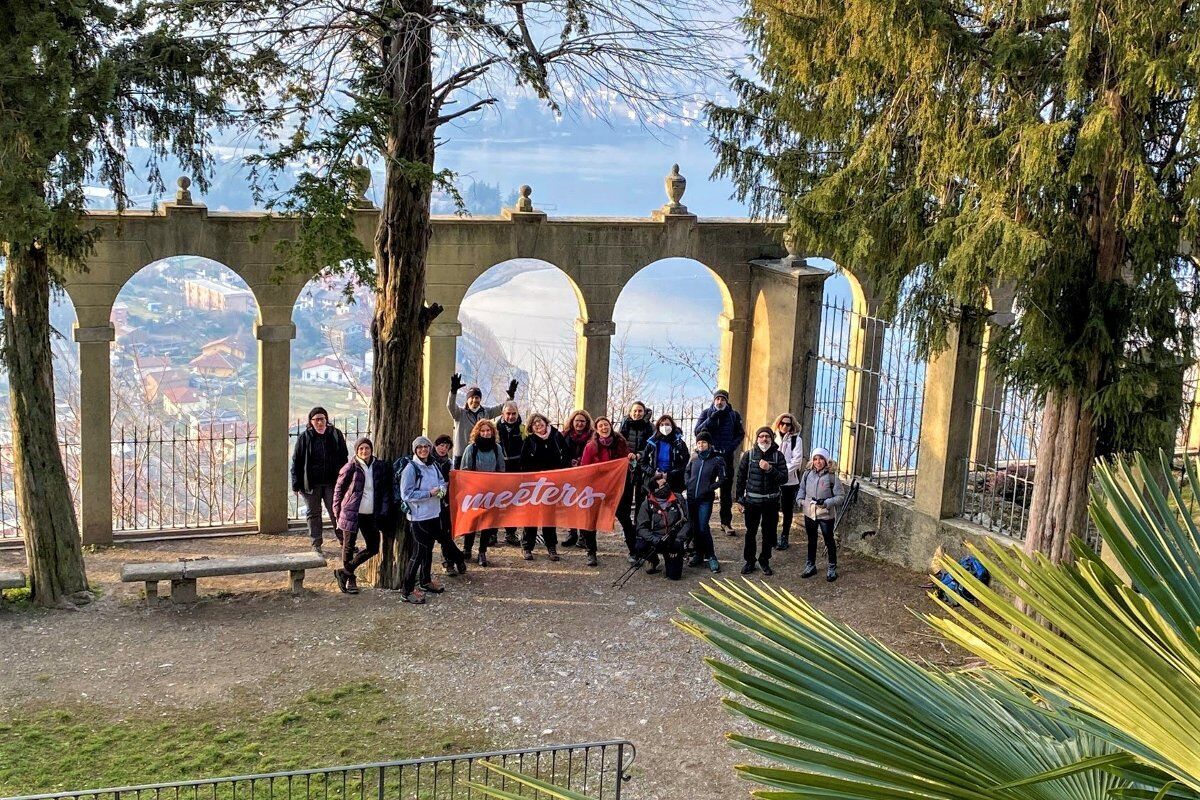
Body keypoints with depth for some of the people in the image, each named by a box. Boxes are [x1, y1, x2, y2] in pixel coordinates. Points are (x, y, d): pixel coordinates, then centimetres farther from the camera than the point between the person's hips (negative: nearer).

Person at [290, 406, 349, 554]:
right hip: (311, 484, 0)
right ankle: (316, 544, 18)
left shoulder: (335, 435, 2)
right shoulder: (304, 437, -1)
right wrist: (296, 482, -3)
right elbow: (296, 460, 1)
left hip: (332, 482, 0)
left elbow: (344, 458, 8)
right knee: (313, 514, 9)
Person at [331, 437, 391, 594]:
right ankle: (350, 580, 21)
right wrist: (337, 511, -2)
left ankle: (344, 571, 18)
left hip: (371, 515, 4)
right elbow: (338, 489, 0)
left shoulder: (380, 467, 3)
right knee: (349, 547, 5)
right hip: (351, 513, -4)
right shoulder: (351, 468, -6)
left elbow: (386, 490, 8)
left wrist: (384, 511, -1)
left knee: (373, 548, 5)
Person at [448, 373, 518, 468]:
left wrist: (511, 395, -9)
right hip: (462, 455, -4)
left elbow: (502, 408, 8)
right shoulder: (460, 412, -4)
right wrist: (454, 390, -40)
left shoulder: (486, 411, 9)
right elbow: (450, 406, -22)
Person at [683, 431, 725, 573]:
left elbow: (722, 479, -6)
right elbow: (687, 472, 23)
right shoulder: (694, 458, 7)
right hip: (691, 498, 5)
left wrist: (709, 488, -12)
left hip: (705, 499, -5)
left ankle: (711, 556, -2)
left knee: (703, 528, -11)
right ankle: (698, 554, 20)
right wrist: (688, 483, 7)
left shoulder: (717, 460, -6)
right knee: (695, 528, 9)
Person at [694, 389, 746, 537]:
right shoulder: (706, 413, 5)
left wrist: (731, 447, -8)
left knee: (726, 490, 4)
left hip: (726, 456, 1)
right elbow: (698, 430, -6)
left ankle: (726, 522, 9)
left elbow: (740, 434, 8)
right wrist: (712, 418, -17)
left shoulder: (734, 415, 6)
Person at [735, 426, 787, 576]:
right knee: (750, 533, 7)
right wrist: (739, 499, 1)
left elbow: (784, 478, -6)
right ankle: (749, 561, 20)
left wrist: (770, 469, -21)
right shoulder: (749, 455, -2)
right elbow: (741, 478, 2)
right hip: (752, 500, -1)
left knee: (769, 533, 10)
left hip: (771, 501, 1)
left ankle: (764, 561, 25)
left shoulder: (778, 456, -1)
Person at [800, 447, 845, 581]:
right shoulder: (807, 474, -1)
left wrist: (826, 503, -23)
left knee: (829, 541, 7)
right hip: (809, 513, 4)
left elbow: (840, 496, -12)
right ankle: (810, 566, 32)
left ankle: (832, 569, 21)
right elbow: (802, 489, 16)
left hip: (826, 515, -4)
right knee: (811, 540, 18)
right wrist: (801, 500, -2)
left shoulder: (832, 476, -14)